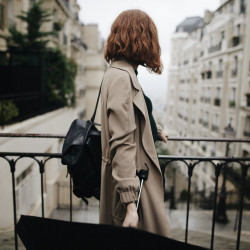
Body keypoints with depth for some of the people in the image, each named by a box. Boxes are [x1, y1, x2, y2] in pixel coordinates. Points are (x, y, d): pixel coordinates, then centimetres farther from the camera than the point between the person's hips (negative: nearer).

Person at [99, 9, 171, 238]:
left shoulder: (119, 73, 9)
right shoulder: (121, 77, -22)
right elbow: (122, 144, -27)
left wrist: (157, 131, 42)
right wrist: (130, 202, -26)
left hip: (138, 175, 9)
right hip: (133, 183, -9)